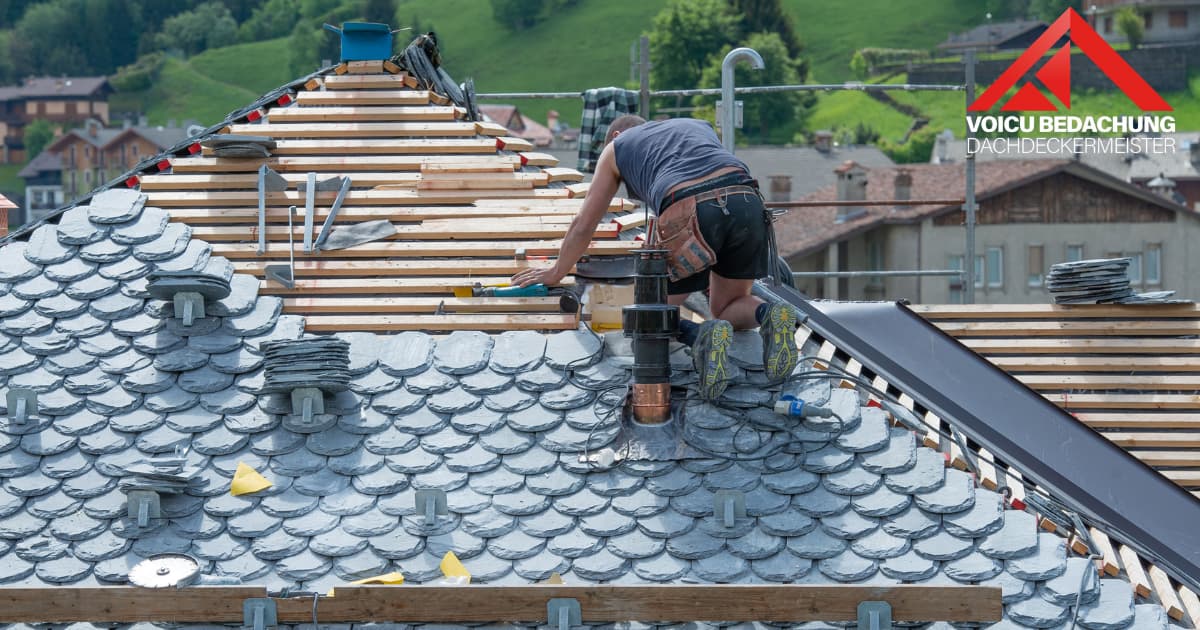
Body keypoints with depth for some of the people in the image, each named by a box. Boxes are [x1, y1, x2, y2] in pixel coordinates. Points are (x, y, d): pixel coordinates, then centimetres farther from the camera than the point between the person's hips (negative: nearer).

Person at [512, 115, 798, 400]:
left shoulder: (616, 147, 29)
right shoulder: (699, 127, 39)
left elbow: (584, 224, 35)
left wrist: (556, 272, 52)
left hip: (689, 215, -4)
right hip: (748, 204, 4)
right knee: (731, 306, 25)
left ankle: (701, 337, -18)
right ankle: (767, 315, -10)